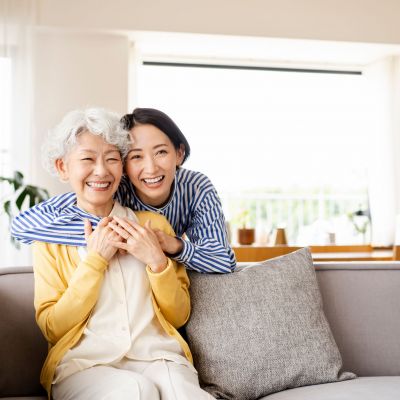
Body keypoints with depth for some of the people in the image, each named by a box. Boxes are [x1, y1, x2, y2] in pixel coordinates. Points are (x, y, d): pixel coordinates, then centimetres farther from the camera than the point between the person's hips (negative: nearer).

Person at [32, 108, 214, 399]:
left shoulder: (154, 224, 12)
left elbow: (179, 317, 10)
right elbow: (52, 329, -1)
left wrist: (157, 261, -7)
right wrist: (95, 260, -9)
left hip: (157, 356, 1)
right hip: (84, 364, -1)